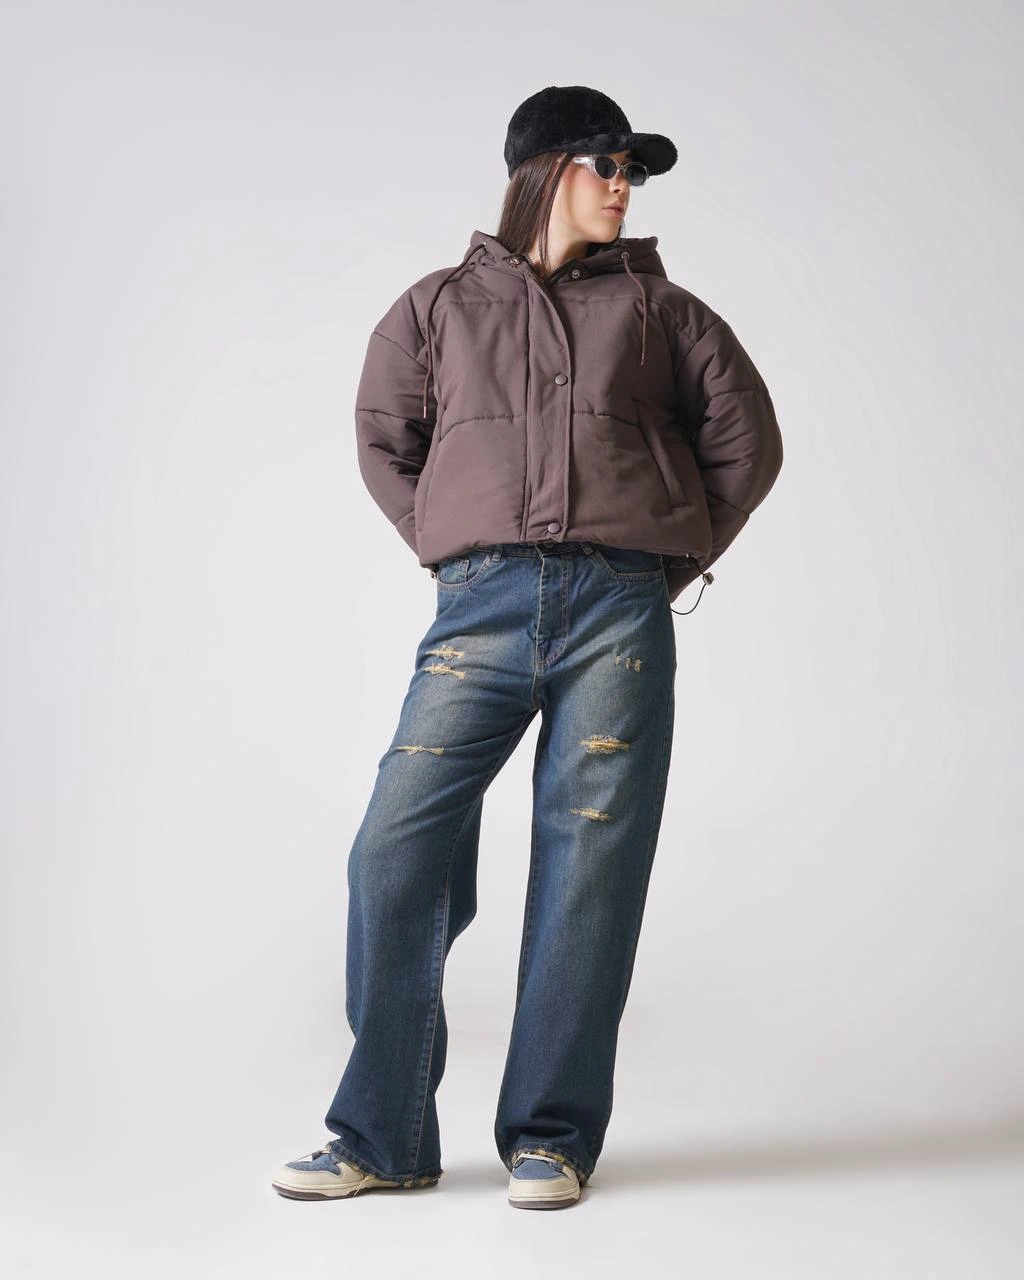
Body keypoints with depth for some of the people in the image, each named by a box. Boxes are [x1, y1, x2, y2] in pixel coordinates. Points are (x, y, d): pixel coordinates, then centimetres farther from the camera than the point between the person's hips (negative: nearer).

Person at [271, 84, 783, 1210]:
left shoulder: (658, 307, 17)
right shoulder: (443, 306, 17)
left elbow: (747, 438, 19)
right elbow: (383, 439, 23)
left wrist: (675, 563, 11)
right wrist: (452, 554, 13)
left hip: (619, 612, 0)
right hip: (482, 608, 0)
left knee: (588, 869, -3)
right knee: (398, 851, -7)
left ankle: (551, 1137, 9)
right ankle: (382, 1136, 4)